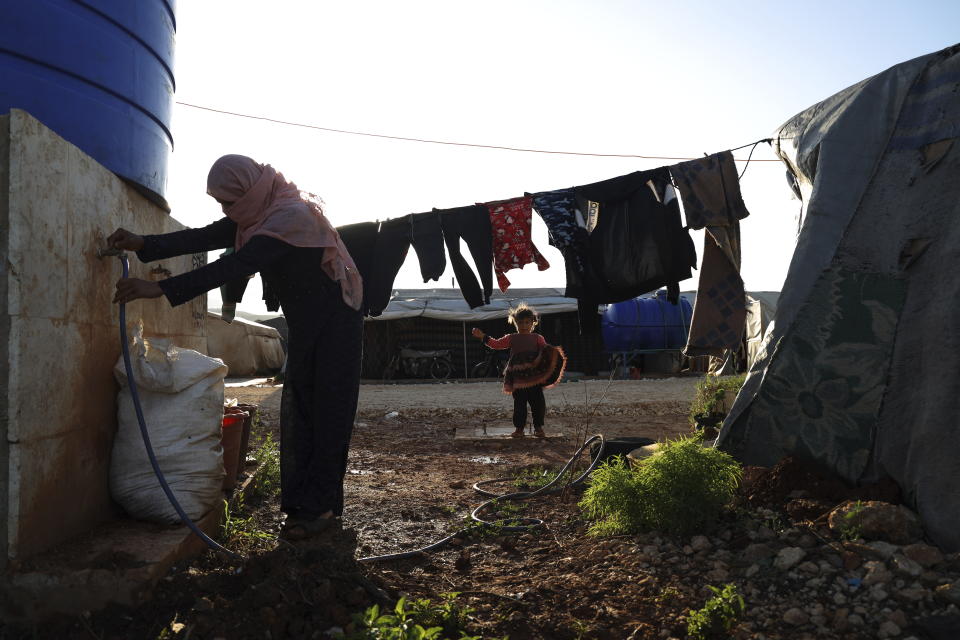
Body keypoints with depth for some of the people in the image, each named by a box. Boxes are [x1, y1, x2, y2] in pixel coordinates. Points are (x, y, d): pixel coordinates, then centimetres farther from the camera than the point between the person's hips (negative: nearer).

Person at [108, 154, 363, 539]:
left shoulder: (292, 216, -26)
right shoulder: (260, 214, 4)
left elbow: (233, 266, -34)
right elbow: (206, 237, -4)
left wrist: (161, 289, -36)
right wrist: (143, 245, -17)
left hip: (335, 326, -9)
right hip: (306, 327, 9)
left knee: (327, 415, -6)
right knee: (298, 413, 7)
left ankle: (321, 507, -1)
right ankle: (301, 502, 14)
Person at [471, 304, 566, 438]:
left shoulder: (538, 338, 8)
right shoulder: (511, 338, 12)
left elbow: (546, 351, 0)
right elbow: (496, 344, 13)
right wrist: (482, 336, 6)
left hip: (534, 377, -1)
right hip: (517, 378, 1)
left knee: (538, 402, 0)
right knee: (519, 403, 4)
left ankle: (538, 427, 12)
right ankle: (519, 428, 12)